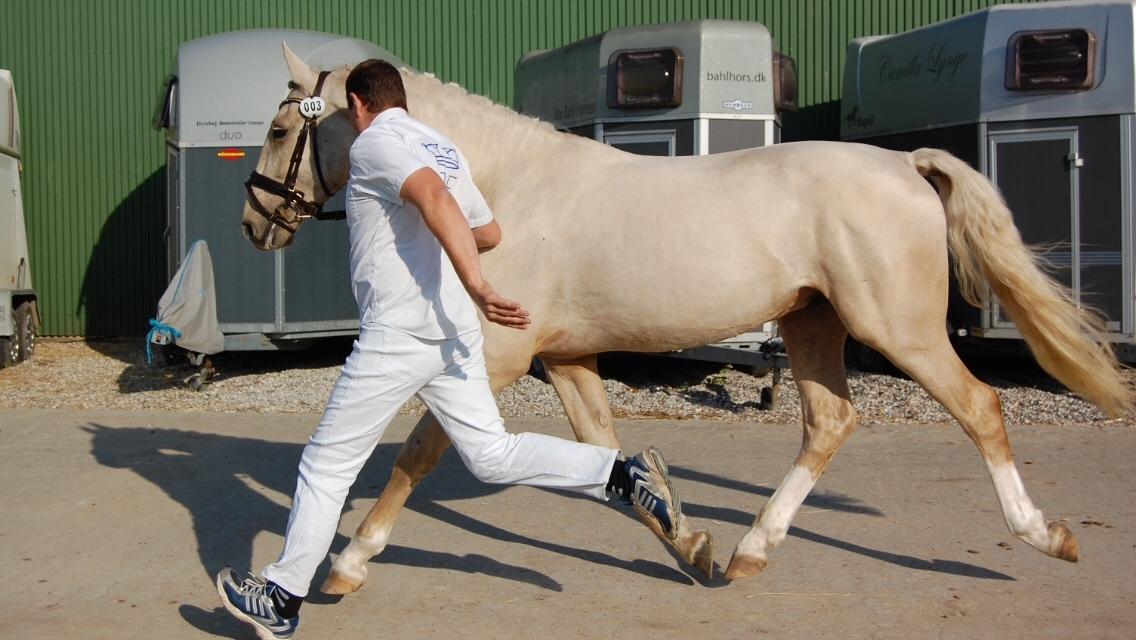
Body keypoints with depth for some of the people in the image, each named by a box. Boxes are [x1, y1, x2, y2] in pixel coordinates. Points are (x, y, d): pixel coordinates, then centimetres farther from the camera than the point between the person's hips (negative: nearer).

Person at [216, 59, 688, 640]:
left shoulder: (374, 142, -5)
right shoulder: (442, 146, 19)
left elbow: (435, 198, -25)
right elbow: (489, 232, 25)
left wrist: (476, 288, -32)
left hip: (398, 335, -8)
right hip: (454, 331, 8)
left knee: (327, 463, 3)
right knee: (492, 455, 11)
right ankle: (624, 473, 1)